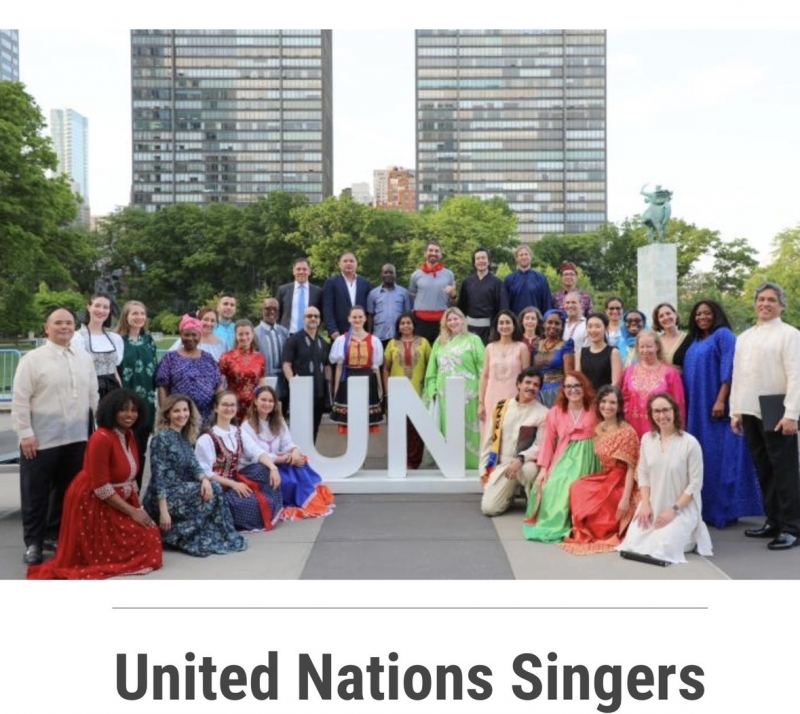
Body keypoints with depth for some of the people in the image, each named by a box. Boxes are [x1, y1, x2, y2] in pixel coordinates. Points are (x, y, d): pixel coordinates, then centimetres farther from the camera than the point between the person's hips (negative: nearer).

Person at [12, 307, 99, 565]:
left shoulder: (84, 358, 9)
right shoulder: (32, 359, -5)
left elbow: (93, 396, 14)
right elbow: (20, 400, -7)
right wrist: (25, 434, -11)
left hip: (76, 438, 5)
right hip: (40, 440, -4)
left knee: (67, 490, 13)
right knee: (36, 494, 5)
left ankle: (55, 534, 29)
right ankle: (33, 542, 17)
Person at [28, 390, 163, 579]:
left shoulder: (128, 435, 4)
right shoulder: (102, 438, -23)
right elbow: (101, 488, -23)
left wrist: (137, 507, 2)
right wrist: (132, 511, -20)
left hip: (119, 500, 9)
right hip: (93, 503, -9)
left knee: (150, 534, 3)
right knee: (144, 542, -9)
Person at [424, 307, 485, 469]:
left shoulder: (473, 340, 4)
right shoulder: (440, 342, 16)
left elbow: (482, 367, -2)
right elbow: (432, 369, 15)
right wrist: (431, 391, 6)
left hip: (466, 394, -4)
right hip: (445, 394, 4)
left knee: (466, 430, -3)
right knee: (447, 431, 5)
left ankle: (471, 465, 3)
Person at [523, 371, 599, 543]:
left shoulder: (594, 411, 2)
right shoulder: (555, 412, 7)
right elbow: (548, 441, 4)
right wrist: (543, 468, -4)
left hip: (586, 458, -2)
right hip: (564, 458, 2)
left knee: (571, 487, -27)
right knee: (553, 486, -23)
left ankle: (563, 525, -11)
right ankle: (552, 522, -2)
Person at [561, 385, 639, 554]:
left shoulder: (627, 432, -15)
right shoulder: (598, 429, 6)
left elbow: (631, 468, -17)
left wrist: (625, 499, -22)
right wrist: (593, 483, 0)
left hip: (621, 483, -6)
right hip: (604, 478, 6)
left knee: (591, 503, -22)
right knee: (577, 489, -19)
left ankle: (604, 531, 6)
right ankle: (585, 531, -2)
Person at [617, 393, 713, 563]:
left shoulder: (690, 443, -13)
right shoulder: (646, 439, 2)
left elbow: (695, 483, -11)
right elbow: (643, 474, 5)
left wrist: (674, 509, -16)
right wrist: (645, 504, -7)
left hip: (682, 508, -4)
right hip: (652, 505, 4)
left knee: (661, 548, -20)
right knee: (633, 543, -11)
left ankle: (688, 535, 14)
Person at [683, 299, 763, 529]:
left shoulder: (723, 335, -3)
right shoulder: (694, 342, 19)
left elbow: (729, 369, -13)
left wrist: (721, 400, -22)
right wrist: (685, 405, 12)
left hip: (716, 406, -7)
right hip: (696, 409, 8)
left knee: (720, 457, -7)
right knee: (702, 458, 7)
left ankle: (724, 510, -3)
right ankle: (705, 509, 12)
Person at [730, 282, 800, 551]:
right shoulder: (744, 337, 15)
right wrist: (735, 411, 11)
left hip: (777, 414, -6)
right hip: (751, 413, 6)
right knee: (764, 470, 11)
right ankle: (773, 521, 20)